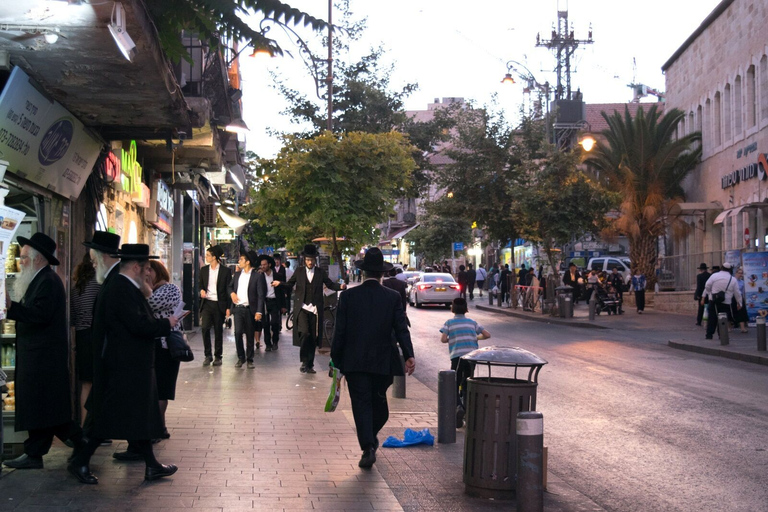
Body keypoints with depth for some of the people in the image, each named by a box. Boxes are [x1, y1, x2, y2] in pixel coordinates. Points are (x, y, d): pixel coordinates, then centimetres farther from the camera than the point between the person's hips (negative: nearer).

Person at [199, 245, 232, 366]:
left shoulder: (225, 271, -2)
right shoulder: (204, 270, 10)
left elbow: (228, 289, -1)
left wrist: (228, 307, -5)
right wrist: (201, 290, -2)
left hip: (219, 304, -3)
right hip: (207, 303, 3)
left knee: (218, 331, 3)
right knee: (204, 328, -12)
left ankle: (217, 356, 14)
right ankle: (208, 355, -1)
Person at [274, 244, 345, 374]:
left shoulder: (320, 272, 8)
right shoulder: (299, 271, 7)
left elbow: (330, 284, 8)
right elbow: (290, 285, 8)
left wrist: (340, 286, -11)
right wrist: (280, 284, -10)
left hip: (315, 309, 2)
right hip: (302, 308, -2)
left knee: (313, 338, 5)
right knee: (304, 333, -18)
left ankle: (310, 365, 16)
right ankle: (304, 361, -5)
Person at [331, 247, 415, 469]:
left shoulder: (348, 296, -3)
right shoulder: (393, 298, -2)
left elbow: (340, 331, -3)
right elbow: (401, 329, -9)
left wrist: (336, 359, 4)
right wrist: (409, 355, -12)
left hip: (355, 361, -1)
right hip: (383, 361, 1)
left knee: (361, 404, 0)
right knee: (379, 403, 19)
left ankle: (368, 447, -11)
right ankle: (371, 438, 34)